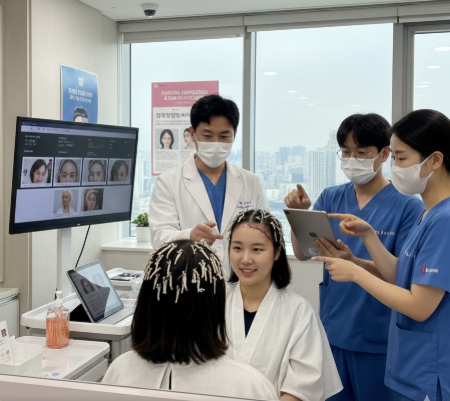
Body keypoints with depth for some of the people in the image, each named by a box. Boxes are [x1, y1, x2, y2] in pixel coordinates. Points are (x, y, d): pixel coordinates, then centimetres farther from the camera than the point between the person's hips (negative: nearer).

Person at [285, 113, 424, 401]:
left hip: (379, 337, -3)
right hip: (332, 331, 4)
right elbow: (302, 254, -2)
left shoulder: (407, 206, -10)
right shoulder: (330, 198, 2)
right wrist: (299, 214, -21)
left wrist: (353, 262, -31)